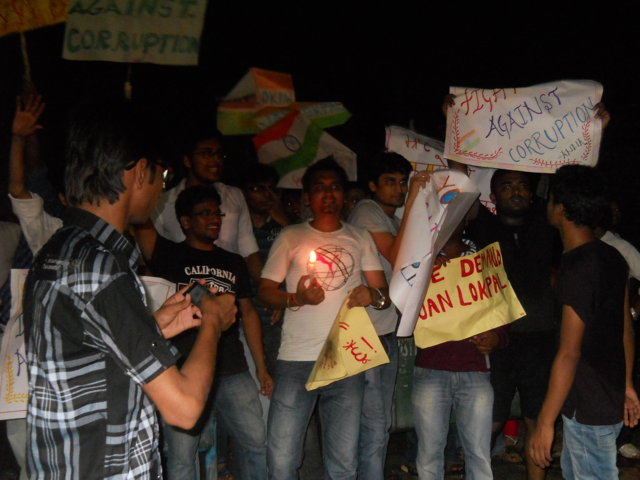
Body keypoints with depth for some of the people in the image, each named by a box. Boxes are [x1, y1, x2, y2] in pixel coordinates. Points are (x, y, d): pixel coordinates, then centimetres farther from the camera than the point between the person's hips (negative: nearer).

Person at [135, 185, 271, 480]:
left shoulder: (234, 263, 17)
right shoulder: (168, 255, 5)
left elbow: (248, 313, 18)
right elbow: (141, 220, -11)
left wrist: (261, 368, 14)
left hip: (232, 370, 4)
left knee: (257, 442, 4)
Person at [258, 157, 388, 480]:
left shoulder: (360, 239, 16)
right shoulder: (291, 237, 10)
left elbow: (385, 293, 10)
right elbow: (265, 291, 6)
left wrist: (373, 295, -13)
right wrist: (296, 299, -13)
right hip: (296, 359, -1)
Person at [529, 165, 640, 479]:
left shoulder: (577, 268, -23)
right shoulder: (611, 258, 3)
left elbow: (569, 353, -23)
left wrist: (545, 423, -18)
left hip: (589, 409, -9)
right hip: (610, 396, 9)